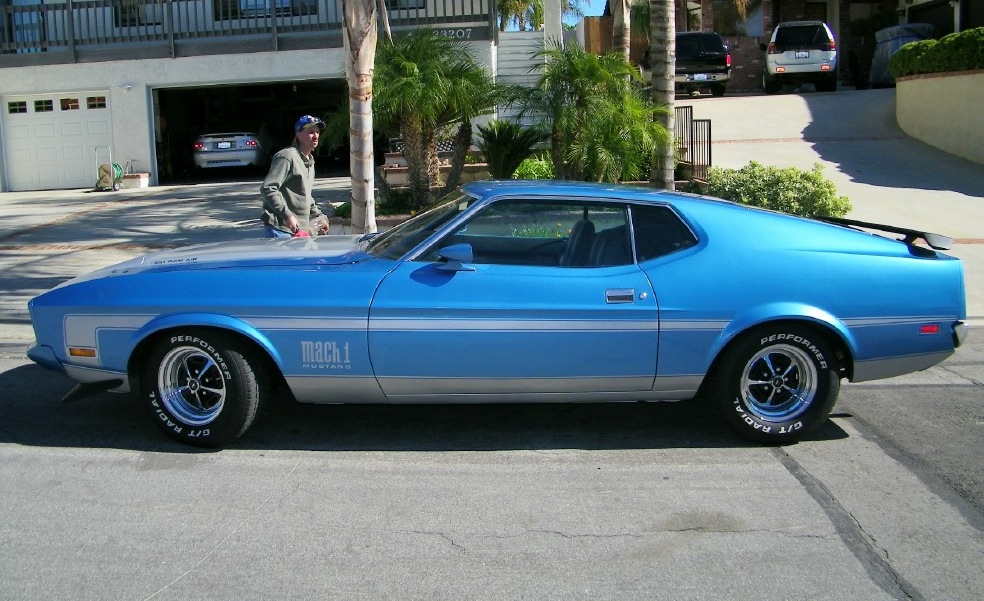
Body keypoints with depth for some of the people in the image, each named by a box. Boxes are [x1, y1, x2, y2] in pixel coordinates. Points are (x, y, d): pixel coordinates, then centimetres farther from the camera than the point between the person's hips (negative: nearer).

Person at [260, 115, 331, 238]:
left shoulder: (310, 161, 17)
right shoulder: (286, 157, -13)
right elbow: (267, 188, -21)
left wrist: (318, 216, 18)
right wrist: (287, 215, -24)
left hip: (300, 229, 9)